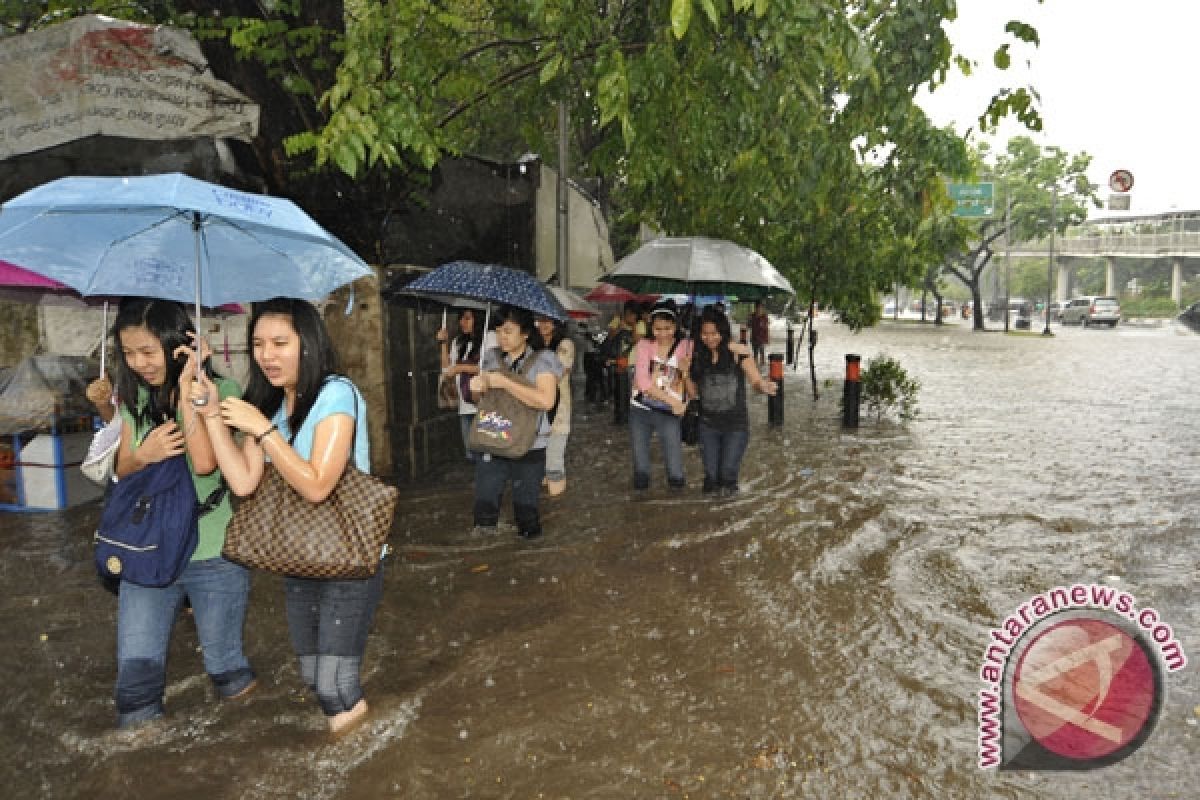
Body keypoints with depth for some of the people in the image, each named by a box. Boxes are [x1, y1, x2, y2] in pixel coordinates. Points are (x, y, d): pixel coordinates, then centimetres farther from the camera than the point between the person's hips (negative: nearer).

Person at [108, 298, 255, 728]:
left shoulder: (221, 392, -9)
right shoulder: (136, 398, 6)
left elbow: (204, 462, -24)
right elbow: (122, 471, 12)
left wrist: (186, 387, -21)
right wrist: (143, 454, -11)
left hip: (214, 554, -4)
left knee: (226, 668, 10)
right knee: (136, 677, 5)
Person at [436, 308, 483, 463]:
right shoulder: (458, 342, 15)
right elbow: (447, 369, 15)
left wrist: (462, 367, -9)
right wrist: (444, 343, 10)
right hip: (465, 406, 6)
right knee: (471, 454, 11)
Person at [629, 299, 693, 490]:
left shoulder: (686, 347, -3)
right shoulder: (644, 345, -3)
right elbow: (642, 381, -15)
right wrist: (672, 400, -20)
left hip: (669, 413, -1)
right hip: (640, 410, 1)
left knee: (676, 473, -4)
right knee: (640, 467, 12)